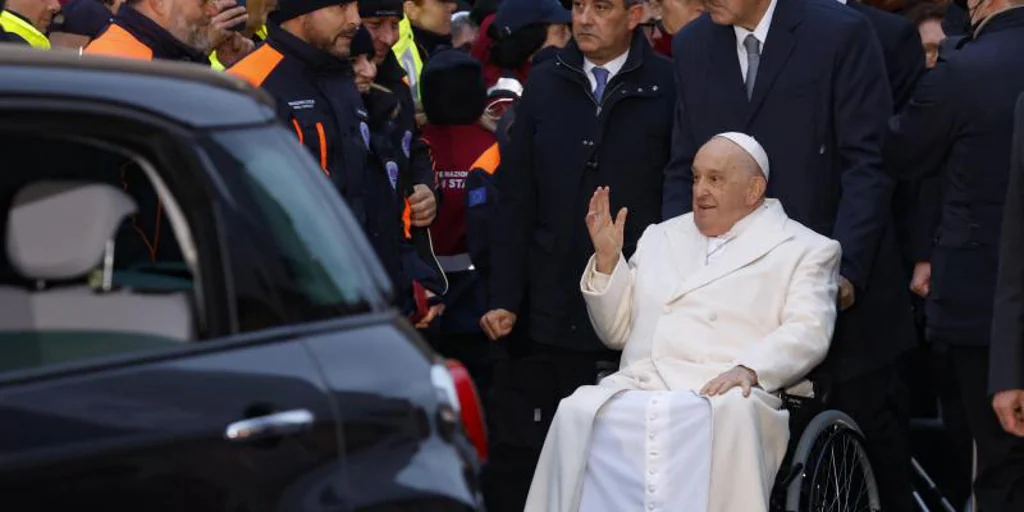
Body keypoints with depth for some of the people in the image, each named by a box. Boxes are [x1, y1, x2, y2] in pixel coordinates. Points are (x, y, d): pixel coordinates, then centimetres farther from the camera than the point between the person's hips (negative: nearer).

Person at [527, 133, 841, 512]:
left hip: (724, 394, -3)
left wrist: (748, 369, -20)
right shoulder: (660, 238, 30)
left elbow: (808, 332, -1)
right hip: (639, 388, 4)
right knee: (576, 412, -29)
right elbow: (617, 333, 28)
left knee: (729, 417, -40)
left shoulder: (804, 250, 15)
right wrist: (607, 260, 12)